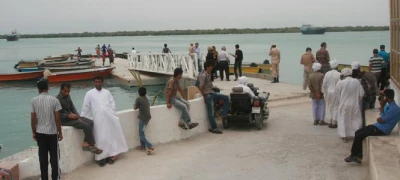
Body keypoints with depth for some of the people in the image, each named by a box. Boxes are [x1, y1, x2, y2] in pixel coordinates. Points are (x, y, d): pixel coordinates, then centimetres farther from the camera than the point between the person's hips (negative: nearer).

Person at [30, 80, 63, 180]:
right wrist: (60, 132, 1)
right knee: (54, 156, 8)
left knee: (42, 156, 9)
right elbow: (57, 119, -9)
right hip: (52, 132, -2)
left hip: (40, 132, 2)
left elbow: (33, 119, -2)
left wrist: (33, 132, 10)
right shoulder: (54, 100, -10)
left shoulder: (34, 101, -4)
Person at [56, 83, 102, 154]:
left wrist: (76, 114, -3)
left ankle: (85, 143, -6)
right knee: (86, 126, -22)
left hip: (71, 116, 9)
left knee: (91, 122, -3)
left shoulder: (67, 96, 7)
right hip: (64, 120, -9)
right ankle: (92, 146, -10)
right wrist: (69, 116, -27)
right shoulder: (58, 99, -18)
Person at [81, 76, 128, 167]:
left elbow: (112, 104, 12)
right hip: (98, 118, -2)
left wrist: (113, 114, 1)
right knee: (101, 138, -3)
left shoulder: (107, 92, 16)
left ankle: (111, 155, 9)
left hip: (109, 116, 2)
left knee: (112, 135, 1)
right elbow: (86, 107, 9)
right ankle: (102, 157, 0)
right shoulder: (89, 93, 10)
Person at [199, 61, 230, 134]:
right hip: (208, 95, -9)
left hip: (212, 93, 9)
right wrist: (204, 96, -15)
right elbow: (201, 87, -23)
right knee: (211, 112, -3)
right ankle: (214, 128, 4)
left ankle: (224, 114, 6)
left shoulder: (209, 74, 9)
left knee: (226, 98, 9)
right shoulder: (203, 76, -18)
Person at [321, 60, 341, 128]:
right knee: (335, 108, 6)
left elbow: (324, 84, 0)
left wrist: (324, 92, 13)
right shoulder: (339, 74, -14)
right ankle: (334, 123, 8)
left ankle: (330, 122, 17)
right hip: (336, 93, -3)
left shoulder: (327, 74, -3)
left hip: (328, 92, 3)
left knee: (329, 107, 14)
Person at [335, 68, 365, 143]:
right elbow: (361, 94, -2)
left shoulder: (340, 83, -12)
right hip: (355, 105, 1)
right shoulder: (357, 82, -6)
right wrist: (357, 101, 12)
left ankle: (344, 137, 13)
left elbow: (337, 94, -4)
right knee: (356, 120, 14)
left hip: (344, 105, -1)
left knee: (343, 120, 10)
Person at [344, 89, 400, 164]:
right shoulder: (389, 105, 10)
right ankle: (358, 156, 0)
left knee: (359, 136, -14)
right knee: (358, 132, 3)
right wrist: (380, 118, -4)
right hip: (378, 126, 10)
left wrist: (382, 107, -11)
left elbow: (381, 120, -19)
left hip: (382, 130, -10)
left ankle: (353, 156, 2)